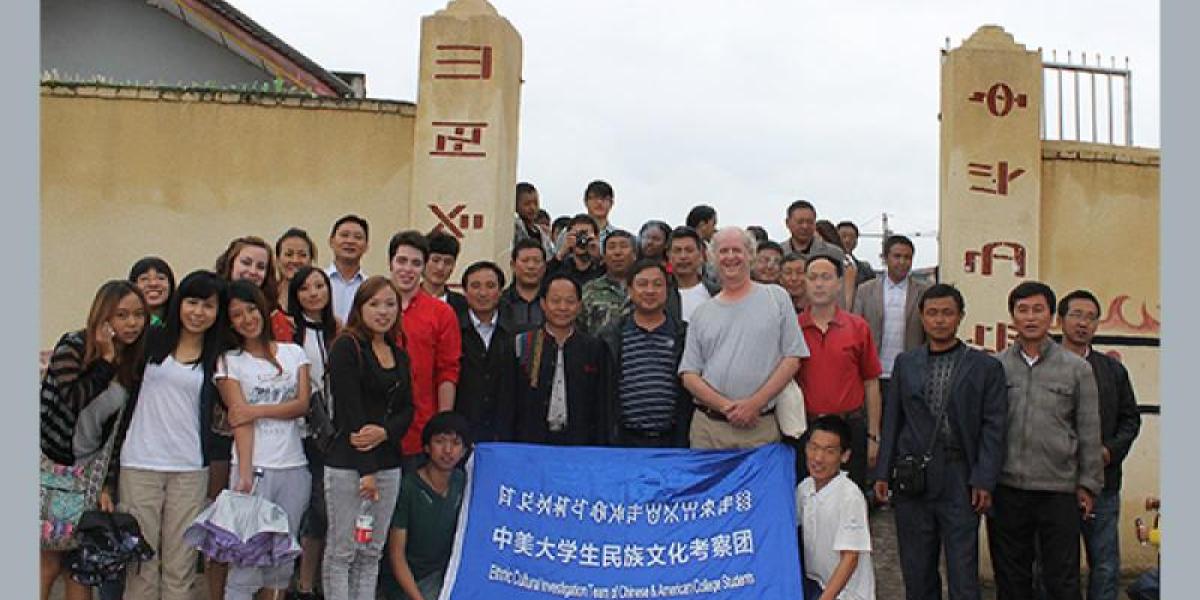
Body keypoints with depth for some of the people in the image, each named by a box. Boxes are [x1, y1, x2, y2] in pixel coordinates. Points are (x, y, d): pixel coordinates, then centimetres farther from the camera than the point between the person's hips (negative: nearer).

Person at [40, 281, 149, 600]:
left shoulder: (133, 364, 3)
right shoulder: (73, 346, -12)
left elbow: (115, 429, 4)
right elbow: (73, 399, -27)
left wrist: (107, 484, -1)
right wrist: (107, 360, -24)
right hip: (51, 465, -5)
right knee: (50, 562, -3)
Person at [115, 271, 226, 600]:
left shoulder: (218, 357, 9)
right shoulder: (151, 341, 6)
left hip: (190, 468, 1)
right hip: (139, 464, -1)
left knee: (181, 563, 2)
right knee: (141, 558, 2)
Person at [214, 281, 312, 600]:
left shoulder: (294, 353, 11)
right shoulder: (229, 362, 3)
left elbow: (302, 404, 1)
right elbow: (240, 420, -7)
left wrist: (256, 410, -12)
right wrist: (244, 473, -17)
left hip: (294, 467, 3)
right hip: (254, 467, -3)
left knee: (283, 557, 7)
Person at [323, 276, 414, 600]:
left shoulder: (400, 355, 15)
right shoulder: (346, 347, -5)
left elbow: (407, 409, 11)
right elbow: (349, 410, -12)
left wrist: (385, 432, -12)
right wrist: (366, 470, -15)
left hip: (388, 461, 6)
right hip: (347, 463, -6)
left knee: (372, 553, 9)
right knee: (341, 552, 0)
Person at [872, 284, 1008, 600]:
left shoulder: (985, 366, 2)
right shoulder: (905, 363, 11)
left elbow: (994, 427, -2)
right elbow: (892, 420, 11)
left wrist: (984, 481, -9)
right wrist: (882, 473, 4)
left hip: (959, 482, -3)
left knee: (963, 574, -1)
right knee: (916, 571, 10)